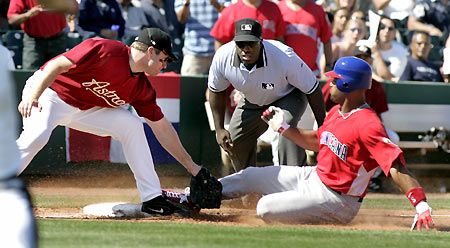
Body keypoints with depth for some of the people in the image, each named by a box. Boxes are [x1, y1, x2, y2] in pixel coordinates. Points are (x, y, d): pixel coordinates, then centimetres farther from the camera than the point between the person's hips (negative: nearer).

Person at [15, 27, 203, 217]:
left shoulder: (141, 87, -2)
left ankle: (152, 199, 1)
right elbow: (57, 65, -28)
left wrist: (190, 165, 8)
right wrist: (33, 95, -40)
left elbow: (162, 128, 7)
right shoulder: (106, 50, -25)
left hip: (84, 109, 7)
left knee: (131, 125, -4)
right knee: (37, 135, -34)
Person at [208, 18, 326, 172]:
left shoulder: (285, 58, -39)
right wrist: (219, 129, -10)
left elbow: (313, 90, -24)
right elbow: (216, 91, -6)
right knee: (234, 142, 5)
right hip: (252, 102, 5)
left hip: (288, 97, -5)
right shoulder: (222, 57, -29)